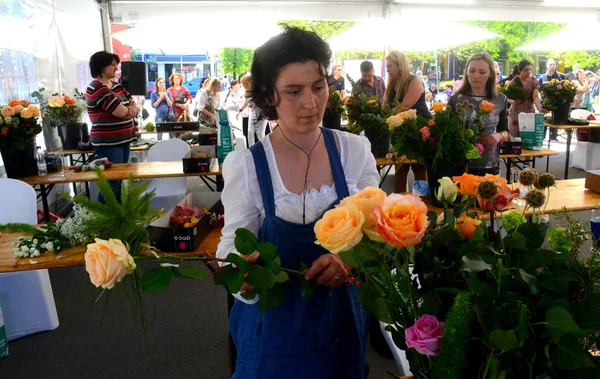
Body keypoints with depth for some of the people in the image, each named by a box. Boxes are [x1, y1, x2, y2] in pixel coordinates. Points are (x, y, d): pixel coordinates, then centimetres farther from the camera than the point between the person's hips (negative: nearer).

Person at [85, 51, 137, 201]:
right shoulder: (97, 89, -14)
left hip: (122, 140, 9)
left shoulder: (117, 86, 14)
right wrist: (128, 109, 2)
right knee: (111, 183, -7)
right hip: (108, 144, -9)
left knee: (119, 180, 14)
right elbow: (123, 112, -21)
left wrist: (132, 109, -11)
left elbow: (134, 109, 12)